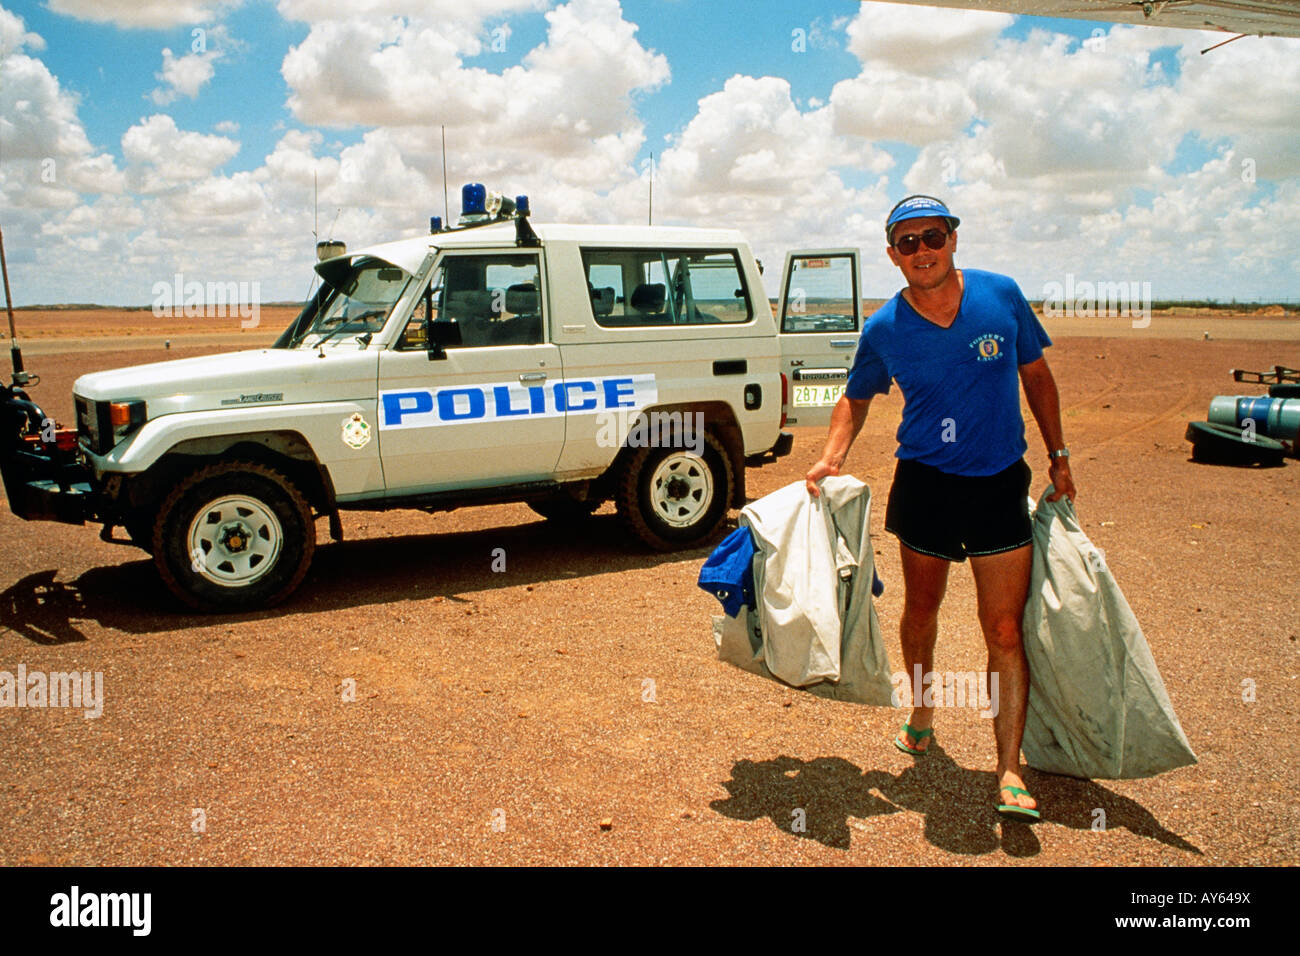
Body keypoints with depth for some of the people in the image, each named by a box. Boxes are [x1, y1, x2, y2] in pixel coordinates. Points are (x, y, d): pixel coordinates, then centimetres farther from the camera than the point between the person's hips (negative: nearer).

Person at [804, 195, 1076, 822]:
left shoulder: (1001, 296, -5)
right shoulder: (884, 328, -6)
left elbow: (1036, 374, 8)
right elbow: (856, 398, 9)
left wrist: (1058, 455, 8)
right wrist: (833, 456, -8)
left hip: (1000, 483, -1)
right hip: (924, 482, 1)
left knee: (1004, 629, -4)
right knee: (921, 609, 16)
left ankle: (1009, 771, 4)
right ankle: (922, 714, 40)